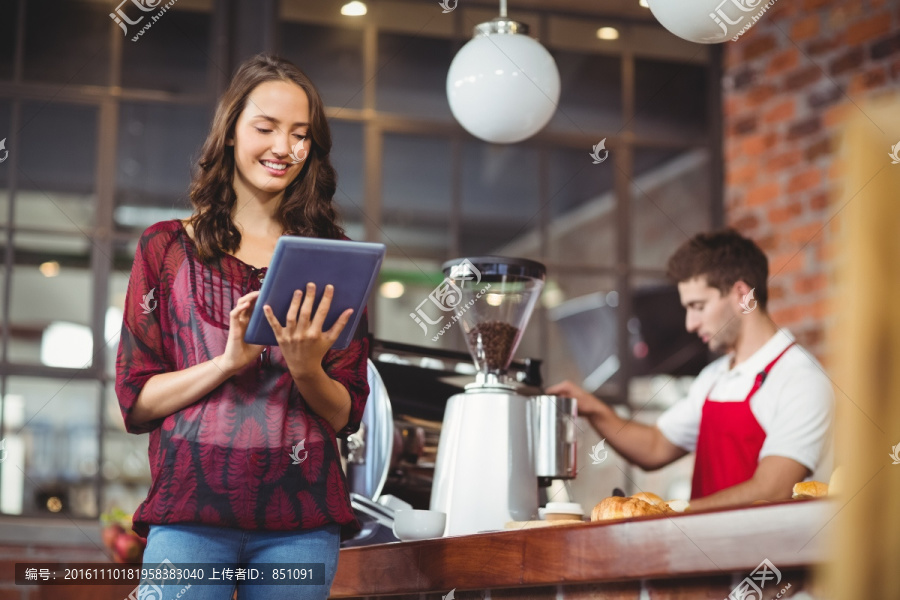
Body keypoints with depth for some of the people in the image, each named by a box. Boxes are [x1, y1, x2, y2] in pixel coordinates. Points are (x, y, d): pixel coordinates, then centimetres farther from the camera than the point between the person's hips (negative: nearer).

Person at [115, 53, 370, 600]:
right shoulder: (167, 248, 7)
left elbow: (346, 417, 9)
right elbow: (135, 401, 2)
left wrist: (307, 369, -11)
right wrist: (229, 360, -12)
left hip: (302, 523, 1)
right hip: (190, 512, -1)